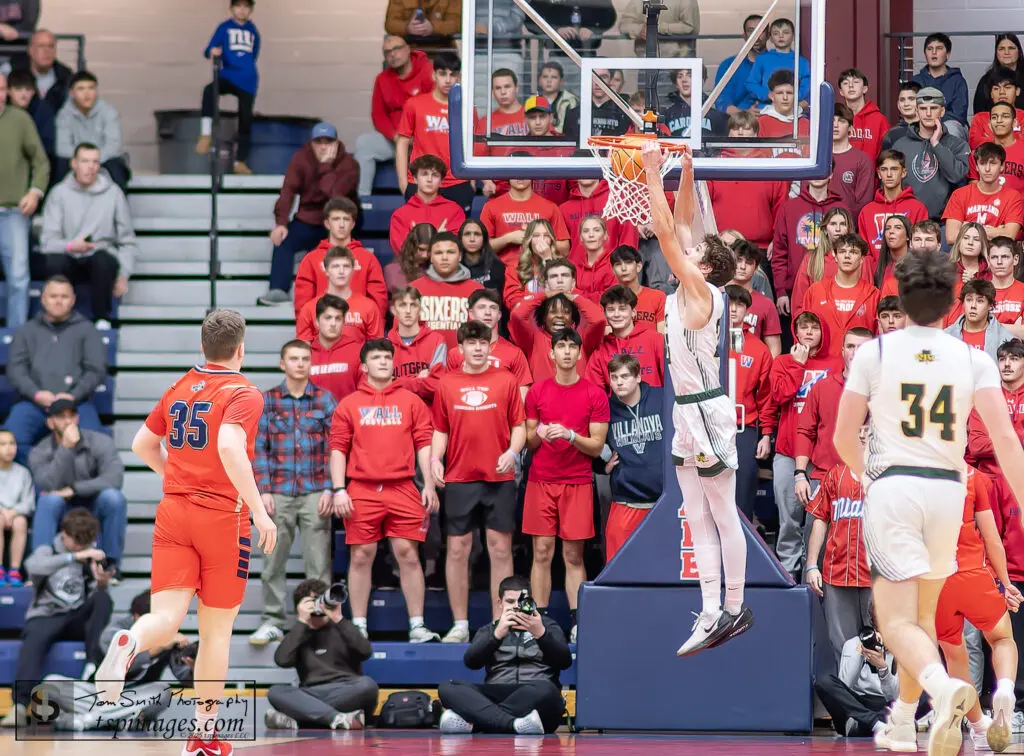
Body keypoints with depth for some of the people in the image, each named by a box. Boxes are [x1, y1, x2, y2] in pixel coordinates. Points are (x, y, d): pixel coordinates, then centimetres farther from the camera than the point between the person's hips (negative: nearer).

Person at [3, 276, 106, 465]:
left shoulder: (86, 330, 16)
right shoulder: (27, 331, 21)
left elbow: (97, 369, 7)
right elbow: (15, 368, 9)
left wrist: (73, 396, -11)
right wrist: (36, 393, -11)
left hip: (76, 404, -1)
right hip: (33, 403, 1)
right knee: (10, 440, -30)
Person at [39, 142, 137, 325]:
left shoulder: (113, 192, 2)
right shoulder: (59, 193, 1)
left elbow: (127, 241, 5)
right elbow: (48, 241, -5)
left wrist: (123, 275, -6)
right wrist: (70, 246, -26)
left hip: (102, 256, 0)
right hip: (71, 261, 0)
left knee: (104, 260, -35)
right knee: (55, 261, -33)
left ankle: (101, 317, -12)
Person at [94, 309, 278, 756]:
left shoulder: (179, 389, 12)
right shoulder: (243, 393, -7)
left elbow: (143, 445, 20)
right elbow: (230, 448, -24)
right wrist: (259, 511, -22)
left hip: (174, 514, 4)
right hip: (223, 517, -4)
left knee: (166, 619, -5)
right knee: (216, 630, 8)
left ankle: (131, 642, -42)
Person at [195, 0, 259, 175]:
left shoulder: (253, 31, 12)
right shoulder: (224, 28, 4)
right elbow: (209, 51, -4)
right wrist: (212, 53, -25)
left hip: (247, 82, 3)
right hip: (227, 77, -3)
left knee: (246, 121, 2)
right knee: (209, 91, -34)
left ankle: (240, 162, 13)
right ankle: (206, 134, -30)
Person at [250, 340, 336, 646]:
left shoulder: (325, 399, 7)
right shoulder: (267, 400, 8)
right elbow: (259, 448, 5)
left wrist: (329, 489, -4)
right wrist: (263, 490, -3)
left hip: (315, 493, -1)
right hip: (278, 492, 1)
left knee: (318, 562, -2)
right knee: (273, 560, 1)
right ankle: (272, 621, 8)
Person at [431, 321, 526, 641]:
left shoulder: (506, 381, 3)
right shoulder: (447, 383, 6)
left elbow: (519, 425, 5)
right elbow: (440, 430, 11)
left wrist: (512, 452, -12)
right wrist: (435, 459, -5)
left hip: (499, 478, -1)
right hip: (459, 479, 1)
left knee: (500, 549, 1)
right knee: (457, 549, 2)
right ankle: (460, 625, 9)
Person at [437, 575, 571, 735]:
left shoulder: (547, 625, 23)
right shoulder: (489, 630, 26)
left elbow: (565, 661, 3)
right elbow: (471, 661, 5)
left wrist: (540, 634, -14)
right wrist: (497, 634, -12)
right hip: (495, 697, 2)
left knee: (543, 689, -38)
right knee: (447, 687, -25)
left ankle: (470, 722, -41)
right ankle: (514, 724, -44)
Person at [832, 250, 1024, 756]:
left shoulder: (874, 353, -2)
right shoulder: (974, 360, 1)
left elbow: (843, 438, 3)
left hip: (892, 487, -3)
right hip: (947, 490, 3)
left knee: (897, 620, -6)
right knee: (924, 613, 20)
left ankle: (942, 686, -36)